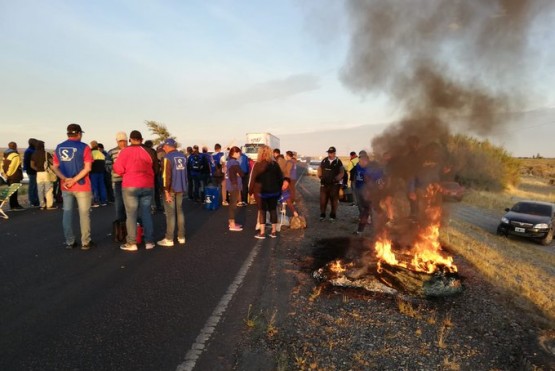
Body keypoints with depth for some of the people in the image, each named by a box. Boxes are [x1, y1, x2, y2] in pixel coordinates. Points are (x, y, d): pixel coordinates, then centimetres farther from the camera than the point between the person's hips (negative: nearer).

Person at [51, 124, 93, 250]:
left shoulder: (59, 147, 8)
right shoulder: (84, 147, -8)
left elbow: (55, 167, 4)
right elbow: (87, 168, -16)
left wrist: (65, 179, -10)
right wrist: (74, 180, -16)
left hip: (65, 186, 5)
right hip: (82, 186, -4)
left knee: (67, 213, 11)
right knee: (84, 213, 2)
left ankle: (69, 242, 15)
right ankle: (85, 242, 6)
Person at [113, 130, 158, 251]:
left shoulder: (125, 151, -6)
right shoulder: (148, 151, 3)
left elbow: (118, 169, -7)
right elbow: (155, 169, 9)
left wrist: (115, 164, 14)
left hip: (130, 186, -3)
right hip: (148, 186, 3)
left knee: (131, 215, 3)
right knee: (146, 213, 9)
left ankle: (131, 243, 6)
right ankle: (149, 242, 11)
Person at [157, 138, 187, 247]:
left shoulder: (167, 157, -12)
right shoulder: (183, 156, 8)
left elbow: (166, 175, -17)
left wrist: (166, 191, -15)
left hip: (171, 189, -6)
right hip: (181, 189, 6)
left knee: (170, 213, -1)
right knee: (180, 211, 13)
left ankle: (169, 239, 4)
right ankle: (181, 237, 18)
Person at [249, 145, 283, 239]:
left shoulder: (258, 165, -11)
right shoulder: (275, 164, 2)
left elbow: (254, 179, -9)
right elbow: (280, 178, 6)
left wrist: (250, 190, 1)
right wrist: (279, 190, 13)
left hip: (262, 192, -4)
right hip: (274, 191, 4)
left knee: (262, 211, 3)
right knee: (273, 210, 9)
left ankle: (262, 233, 4)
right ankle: (273, 232, 15)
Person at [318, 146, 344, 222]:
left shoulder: (338, 162, -2)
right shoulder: (324, 161, 7)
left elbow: (342, 173, -2)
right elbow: (319, 170, 15)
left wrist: (336, 179, -14)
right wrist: (321, 177, 1)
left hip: (334, 184, -2)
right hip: (324, 184, 2)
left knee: (334, 201, 3)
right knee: (323, 200, 3)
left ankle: (332, 216, 14)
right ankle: (322, 215, 15)